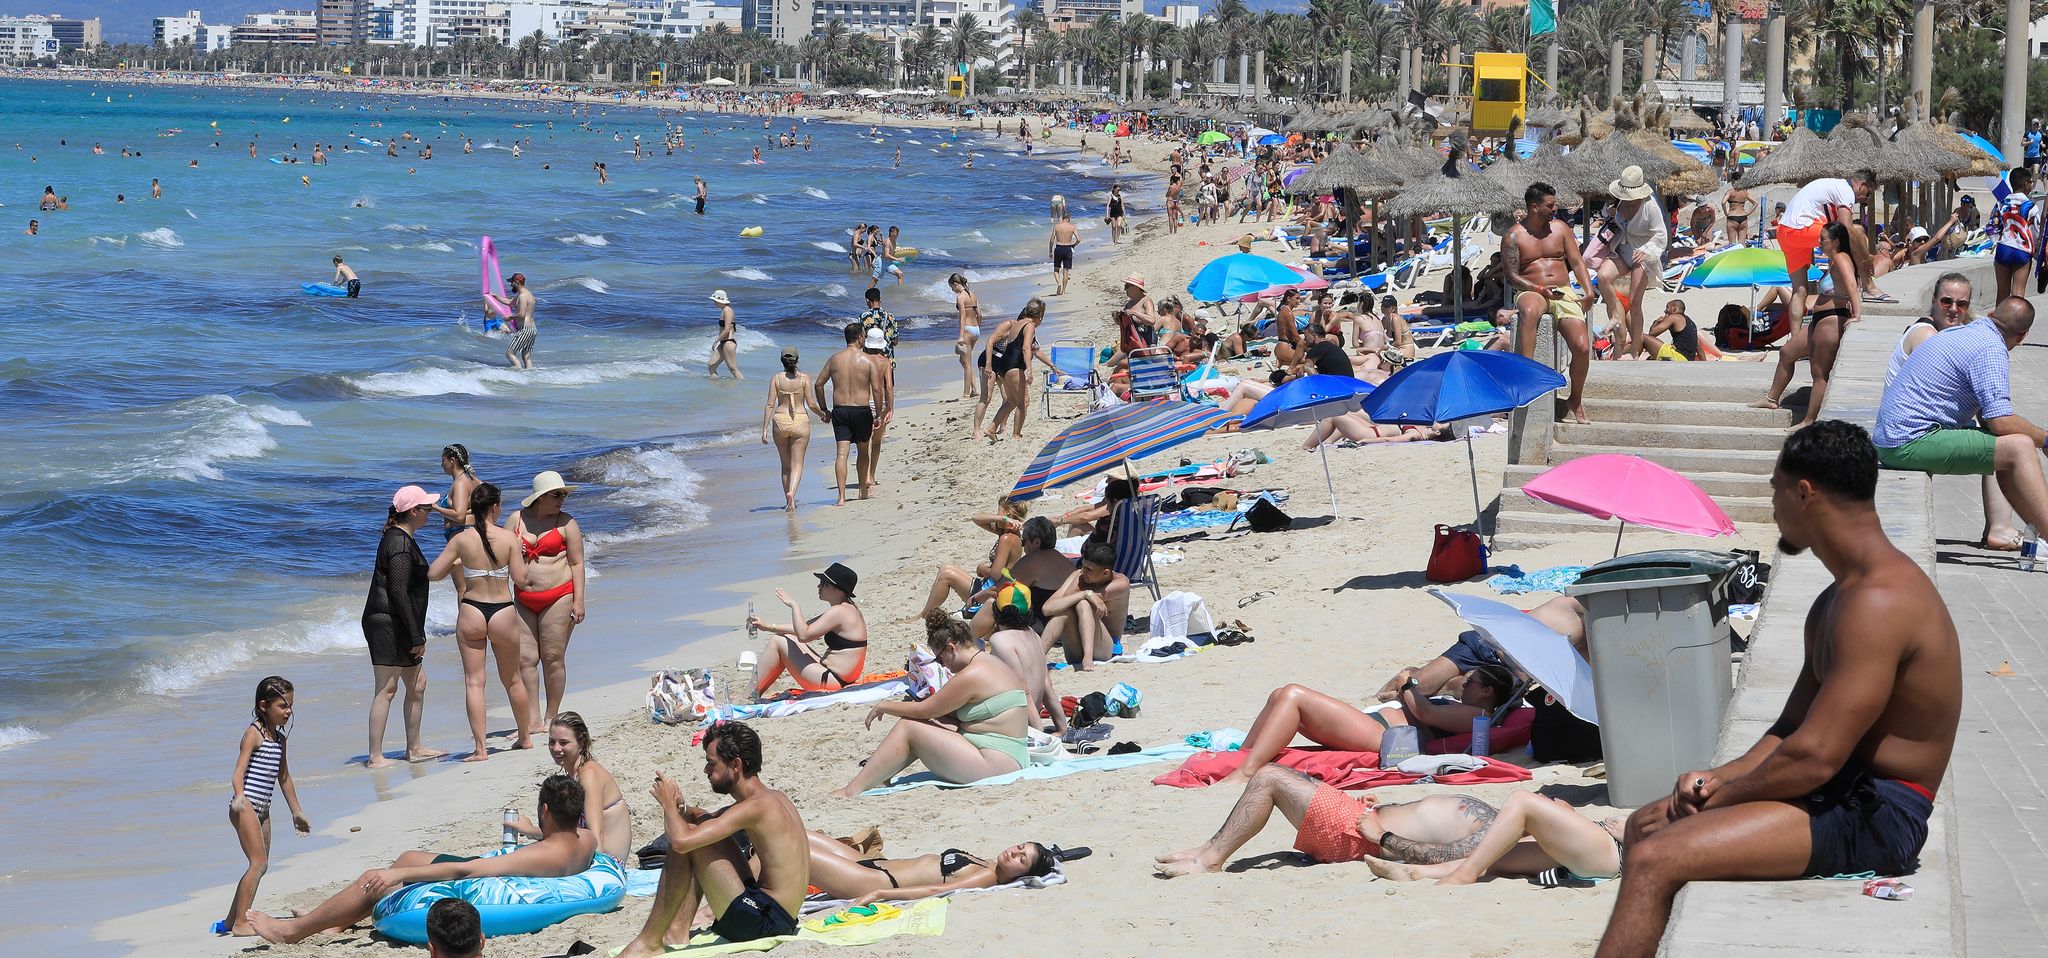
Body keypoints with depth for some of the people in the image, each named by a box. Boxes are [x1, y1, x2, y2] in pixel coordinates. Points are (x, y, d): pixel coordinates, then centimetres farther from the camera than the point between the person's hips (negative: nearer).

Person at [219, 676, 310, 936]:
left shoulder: (279, 738, 16)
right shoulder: (253, 734, -10)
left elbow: (284, 777, 26)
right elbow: (239, 770, -21)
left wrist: (296, 811, 30)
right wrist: (239, 796, -40)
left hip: (262, 809, 9)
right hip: (246, 806, -9)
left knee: (260, 865, 11)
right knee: (258, 863, -14)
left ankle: (231, 920, 18)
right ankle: (240, 924, -14)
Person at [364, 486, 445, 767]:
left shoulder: (398, 538, 16)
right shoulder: (400, 545, -17)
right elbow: (398, 593, -21)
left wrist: (416, 634, 22)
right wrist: (417, 636, -19)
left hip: (395, 626, 11)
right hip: (387, 625, -11)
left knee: (417, 683, 16)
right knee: (386, 688, -8)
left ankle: (414, 748, 23)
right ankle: (375, 756, -6)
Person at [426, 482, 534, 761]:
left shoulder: (461, 540, -6)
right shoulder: (509, 538, -9)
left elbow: (433, 573, -2)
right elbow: (520, 578, -7)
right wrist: (521, 557, 12)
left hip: (471, 614, 0)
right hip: (503, 616, 0)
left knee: (474, 682, 3)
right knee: (513, 679, 18)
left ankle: (480, 748, -4)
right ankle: (525, 737, 34)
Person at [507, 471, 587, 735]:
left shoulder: (566, 523, -1)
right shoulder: (516, 519, 8)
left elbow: (577, 564, -1)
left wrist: (578, 602, -8)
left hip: (558, 596, -4)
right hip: (523, 599, 4)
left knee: (553, 658, -1)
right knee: (525, 658, -1)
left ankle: (551, 718, 9)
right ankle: (533, 720, 1)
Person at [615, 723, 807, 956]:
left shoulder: (757, 806, -17)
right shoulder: (773, 797, 13)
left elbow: (681, 840, -27)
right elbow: (711, 819, 31)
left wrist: (669, 804, -5)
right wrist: (681, 807, 7)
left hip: (764, 922, -10)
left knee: (687, 844, -12)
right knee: (702, 826, 18)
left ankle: (649, 942, -5)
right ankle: (678, 930, 11)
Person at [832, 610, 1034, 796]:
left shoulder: (972, 675, -16)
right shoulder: (994, 663, 14)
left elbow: (922, 710, -8)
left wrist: (883, 707, 5)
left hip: (994, 765, -10)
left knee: (909, 727, -7)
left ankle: (853, 790, -8)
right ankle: (879, 774, 13)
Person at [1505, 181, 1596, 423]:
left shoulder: (1560, 228, 14)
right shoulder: (1514, 236, 2)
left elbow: (1576, 262, 15)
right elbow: (1511, 277, -3)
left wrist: (1588, 290, -1)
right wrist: (1539, 290, -17)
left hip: (1564, 293, 4)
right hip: (1531, 292, -3)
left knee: (1582, 347, -19)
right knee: (1529, 311, -44)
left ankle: (1575, 399, 5)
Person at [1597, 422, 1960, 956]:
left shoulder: (1878, 602, -21)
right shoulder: (1838, 599, 16)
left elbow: (1815, 756, -25)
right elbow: (1790, 730, 17)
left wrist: (1717, 797, -11)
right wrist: (1719, 778, -1)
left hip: (1875, 816, -11)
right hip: (1836, 790, 11)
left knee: (1655, 861, -21)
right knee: (1644, 825, 15)